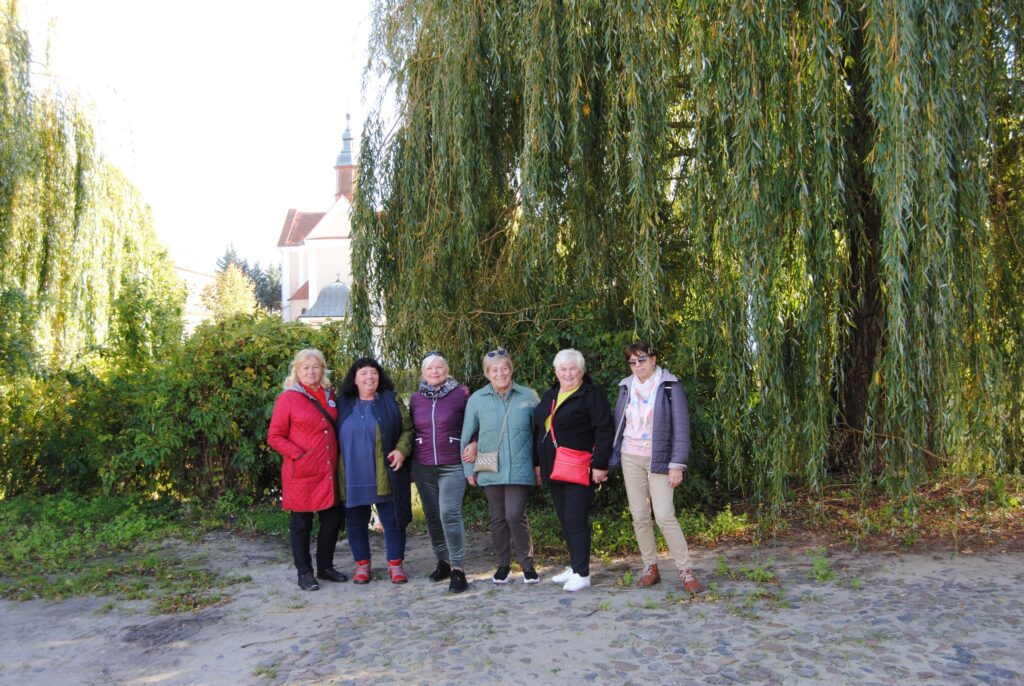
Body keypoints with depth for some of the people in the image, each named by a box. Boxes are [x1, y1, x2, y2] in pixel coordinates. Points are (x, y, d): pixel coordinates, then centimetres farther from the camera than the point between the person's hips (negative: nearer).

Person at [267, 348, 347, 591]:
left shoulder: (329, 395, 10)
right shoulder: (288, 398, -6)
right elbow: (274, 437, -6)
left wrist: (338, 456, 8)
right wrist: (298, 454, -15)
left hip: (329, 472, 5)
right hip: (301, 474, -5)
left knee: (333, 520, 11)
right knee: (301, 523, 6)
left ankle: (325, 567, 27)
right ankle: (304, 573, 18)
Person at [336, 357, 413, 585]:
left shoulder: (391, 400, 4)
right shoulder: (344, 404, 7)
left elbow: (407, 429, 5)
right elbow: (337, 437, 13)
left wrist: (401, 449, -12)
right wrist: (340, 468, 5)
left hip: (386, 475, -1)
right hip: (354, 476, 2)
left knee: (392, 520, 3)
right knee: (357, 521, 9)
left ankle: (396, 564, 15)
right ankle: (362, 565, 23)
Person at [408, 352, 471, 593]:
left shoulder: (460, 393, -4)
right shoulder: (416, 398, 8)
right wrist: (410, 463, 14)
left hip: (452, 466, -4)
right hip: (423, 467, 4)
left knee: (449, 513, -16)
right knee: (432, 516, 10)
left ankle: (457, 569, -9)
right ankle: (443, 561, 25)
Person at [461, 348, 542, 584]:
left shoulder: (529, 396, 0)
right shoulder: (477, 399, 1)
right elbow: (467, 436, 7)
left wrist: (540, 465, 7)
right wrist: (469, 469, 6)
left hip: (520, 469, -2)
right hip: (490, 470, 2)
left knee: (515, 516, -10)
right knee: (498, 518, 11)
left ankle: (527, 564, 10)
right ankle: (503, 565, 27)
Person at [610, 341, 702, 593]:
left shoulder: (670, 386, -6)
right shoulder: (626, 387, 7)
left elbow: (681, 427, -8)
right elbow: (618, 424, 12)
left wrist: (677, 465, -13)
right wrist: (612, 459, 9)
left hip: (658, 460, -4)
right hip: (630, 458, 4)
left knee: (664, 516, -12)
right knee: (639, 516, 6)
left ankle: (686, 571, -1)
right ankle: (650, 568, 17)